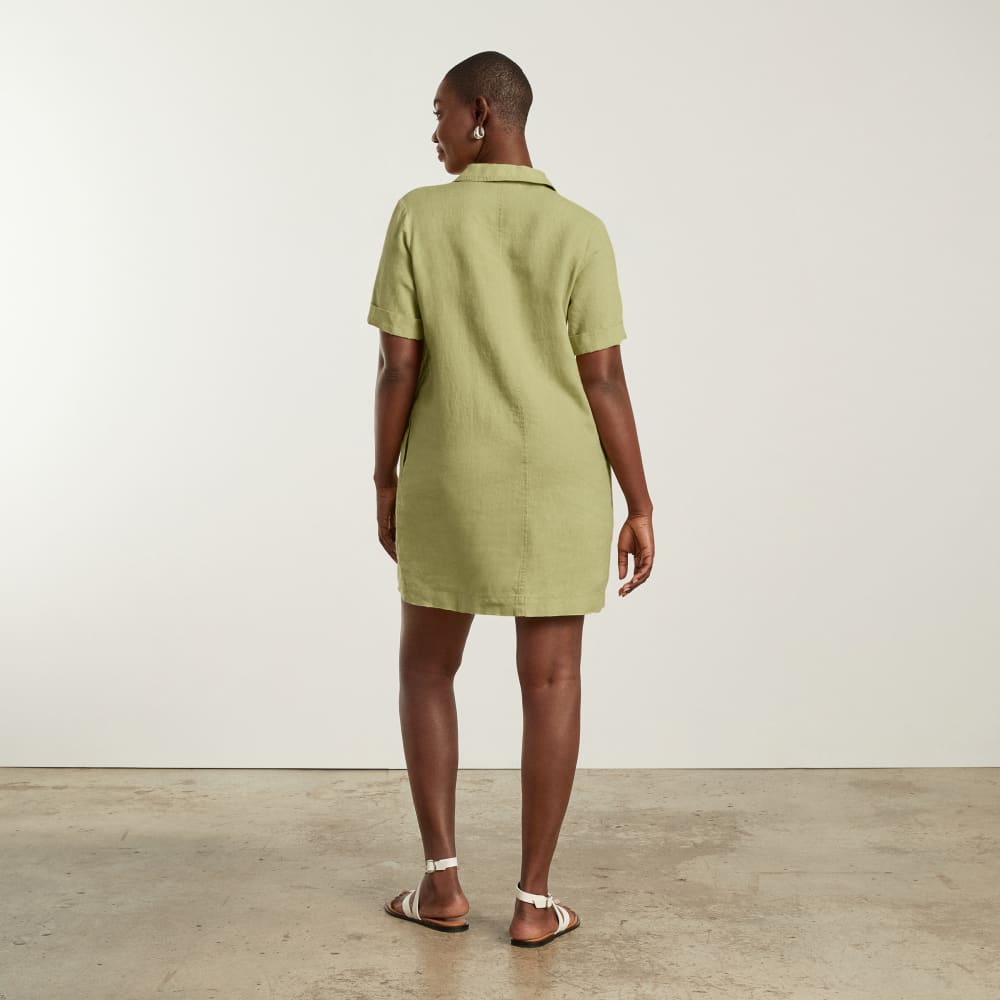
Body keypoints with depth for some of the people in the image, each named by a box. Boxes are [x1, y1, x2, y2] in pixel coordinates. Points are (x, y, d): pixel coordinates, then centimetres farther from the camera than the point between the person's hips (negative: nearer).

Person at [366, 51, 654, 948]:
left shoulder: (418, 216, -5)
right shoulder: (581, 234, -6)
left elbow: (396, 364, -7)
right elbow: (604, 382, -9)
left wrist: (385, 483, 4)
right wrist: (641, 510, -3)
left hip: (452, 487, 0)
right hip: (557, 490, 0)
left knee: (425, 669, 16)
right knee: (552, 684, 7)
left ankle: (443, 881, 15)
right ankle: (534, 900, 10)